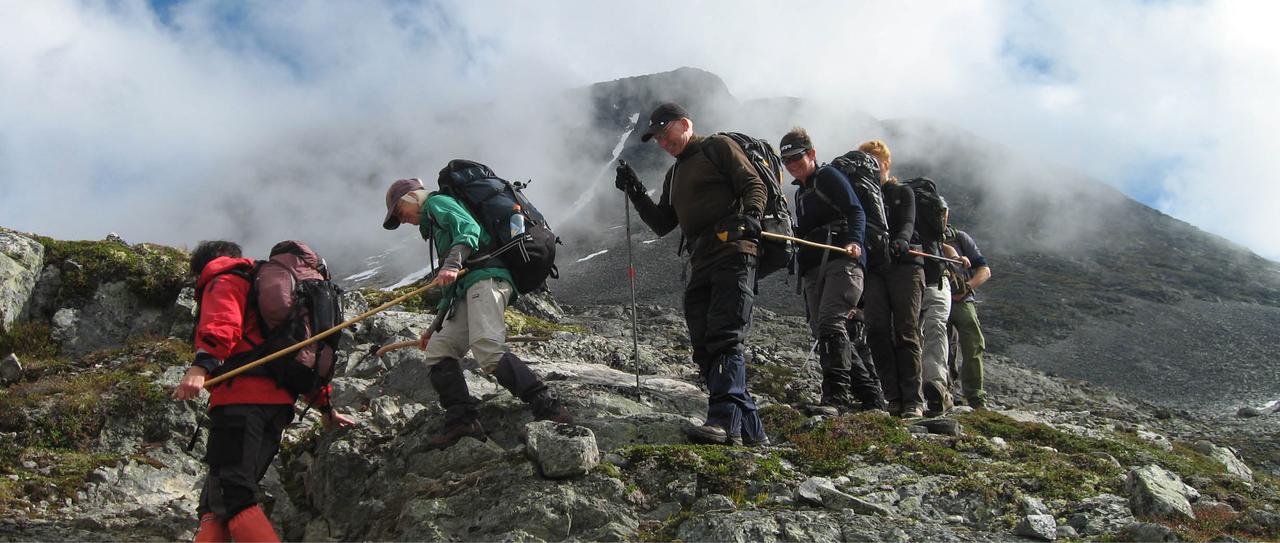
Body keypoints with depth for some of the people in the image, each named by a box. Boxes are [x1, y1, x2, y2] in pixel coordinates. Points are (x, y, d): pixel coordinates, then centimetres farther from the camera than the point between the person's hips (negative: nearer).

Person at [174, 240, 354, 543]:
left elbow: (222, 324, -14)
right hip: (280, 401, 8)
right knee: (216, 499, 9)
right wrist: (324, 406, 39)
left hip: (240, 396, -8)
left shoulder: (223, 282, 10)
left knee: (231, 495, -16)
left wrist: (202, 365, -31)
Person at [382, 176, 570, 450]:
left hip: (486, 278, -10)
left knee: (488, 350, -27)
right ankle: (462, 420, -7)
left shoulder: (437, 202, 11)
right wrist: (435, 328, 36)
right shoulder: (434, 224, 38)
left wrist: (451, 264, -26)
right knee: (438, 351, 1)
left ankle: (547, 408, -33)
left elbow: (470, 230, -11)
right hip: (469, 290, 10)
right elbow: (453, 287, 37)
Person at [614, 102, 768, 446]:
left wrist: (751, 214, -24)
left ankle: (725, 420, -31)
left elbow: (754, 185, -4)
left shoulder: (718, 148, 8)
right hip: (701, 264, 8)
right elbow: (662, 225, 25)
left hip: (733, 253, -8)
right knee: (704, 350, 1)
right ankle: (750, 430, 2)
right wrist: (636, 194, 12)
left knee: (724, 338, -21)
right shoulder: (674, 176, 29)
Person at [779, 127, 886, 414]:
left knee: (830, 323, -24)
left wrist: (853, 240, -28)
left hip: (842, 261, -9)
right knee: (822, 332, 2)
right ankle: (871, 397, 8)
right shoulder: (801, 193, 27)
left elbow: (856, 212, -12)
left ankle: (836, 395, -28)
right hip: (813, 269, 9)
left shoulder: (828, 176, 3)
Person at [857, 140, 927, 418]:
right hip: (873, 269, 3)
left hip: (904, 266, -3)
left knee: (906, 332, -9)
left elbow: (908, 223, -6)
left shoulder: (903, 192, 12)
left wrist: (901, 240, -27)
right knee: (877, 330, -10)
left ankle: (913, 400, -11)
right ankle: (894, 397, -7)